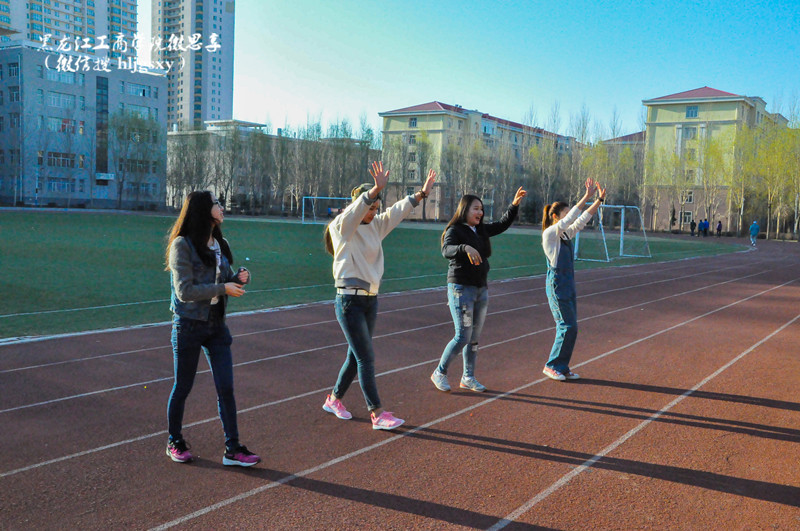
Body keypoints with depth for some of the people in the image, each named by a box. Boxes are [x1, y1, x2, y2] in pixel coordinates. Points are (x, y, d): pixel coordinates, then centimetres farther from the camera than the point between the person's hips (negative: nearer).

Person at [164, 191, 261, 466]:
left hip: (216, 325, 6)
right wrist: (223, 288, -20)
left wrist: (238, 278, -7)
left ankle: (232, 449, 9)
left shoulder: (220, 244, 9)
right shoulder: (182, 245, -12)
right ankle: (174, 442, 28)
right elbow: (185, 291, -18)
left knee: (226, 388, 2)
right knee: (182, 388, 9)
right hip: (188, 326, -5)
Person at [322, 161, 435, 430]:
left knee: (357, 356, 15)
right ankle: (377, 414, 0)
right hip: (349, 301, -8)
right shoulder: (342, 227, -11)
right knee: (367, 358, -6)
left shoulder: (375, 226, 10)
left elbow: (398, 211, 14)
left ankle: (334, 400, 31)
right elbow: (357, 209, -29)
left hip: (370, 300, 8)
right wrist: (377, 188, -44)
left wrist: (423, 191, 7)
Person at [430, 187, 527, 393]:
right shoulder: (454, 231, -10)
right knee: (463, 337, -8)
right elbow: (447, 250, -29)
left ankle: (468, 378, 21)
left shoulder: (481, 230, 12)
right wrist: (465, 248, -48)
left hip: (481, 289, 7)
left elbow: (503, 224, 24)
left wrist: (514, 204, 12)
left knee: (475, 337, 10)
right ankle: (439, 373, 9)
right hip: (461, 288, -7)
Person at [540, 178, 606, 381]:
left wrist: (599, 199, -1)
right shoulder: (549, 233, -12)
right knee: (567, 326, -8)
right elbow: (571, 219, -23)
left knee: (569, 327, 9)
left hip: (568, 286, 9)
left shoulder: (565, 234, 11)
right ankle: (552, 366, 4)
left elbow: (582, 219, 9)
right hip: (557, 286, -9)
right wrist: (587, 196, -23)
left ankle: (562, 368, 17)